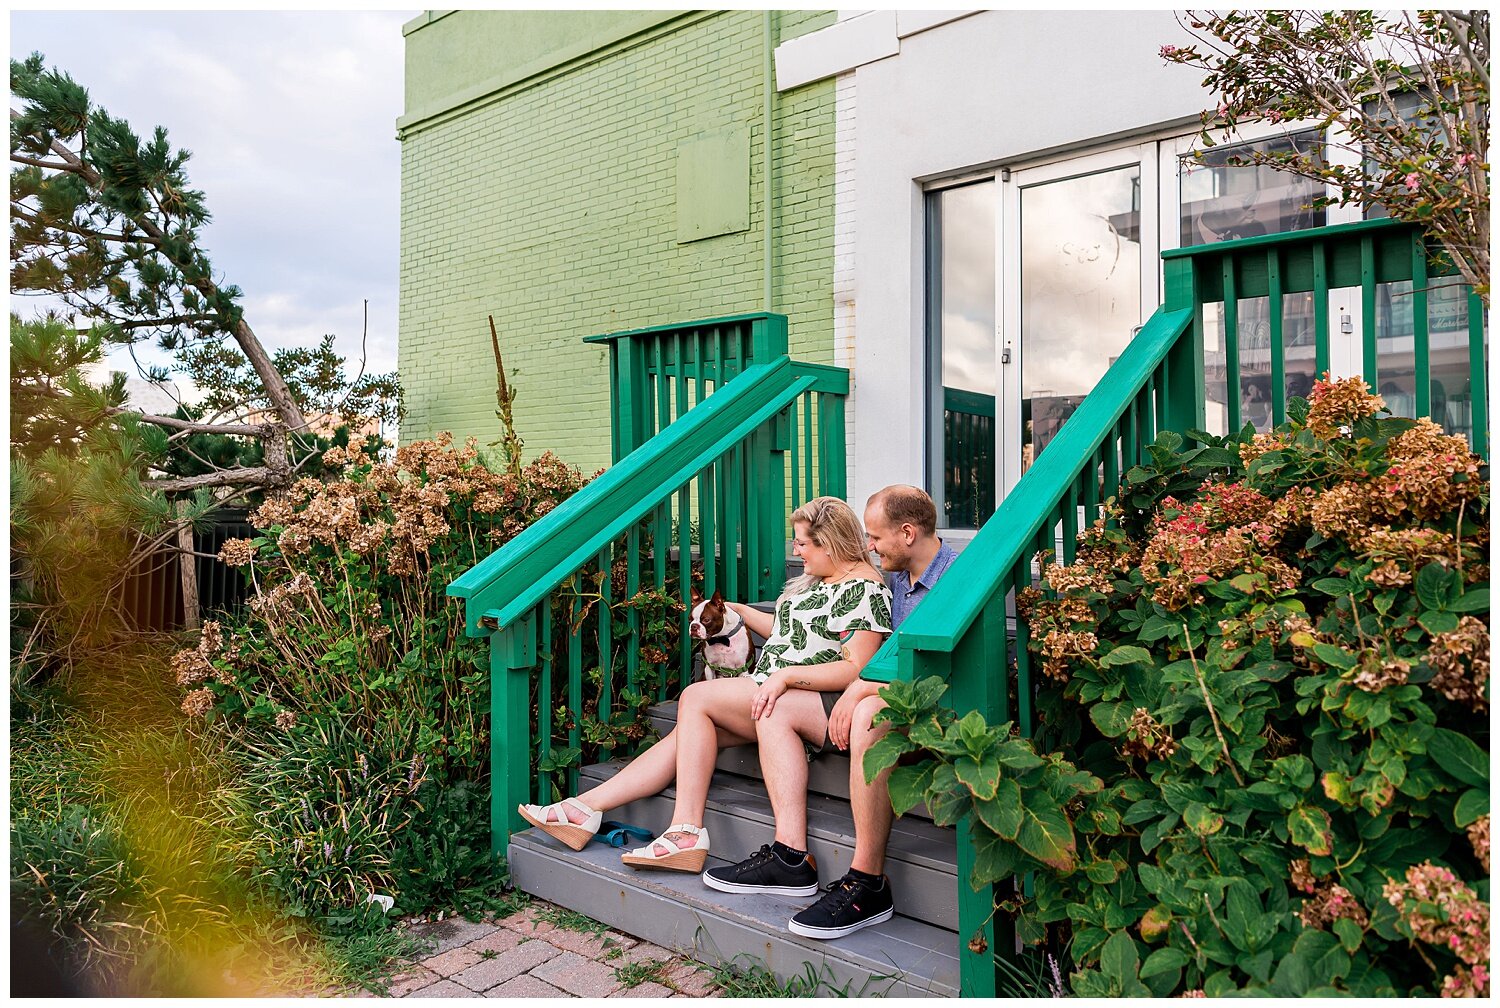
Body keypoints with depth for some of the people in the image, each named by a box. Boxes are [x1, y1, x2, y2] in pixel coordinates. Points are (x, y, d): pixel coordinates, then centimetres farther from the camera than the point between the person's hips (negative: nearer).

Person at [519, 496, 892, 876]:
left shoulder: (864, 590, -11)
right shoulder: (820, 580, 20)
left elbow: (856, 668, -20)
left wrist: (785, 675, -24)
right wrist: (739, 610, 35)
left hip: (826, 704, -9)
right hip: (776, 697, 9)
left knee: (697, 697, -19)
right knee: (690, 732, -8)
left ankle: (686, 830, -19)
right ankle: (588, 807, -9)